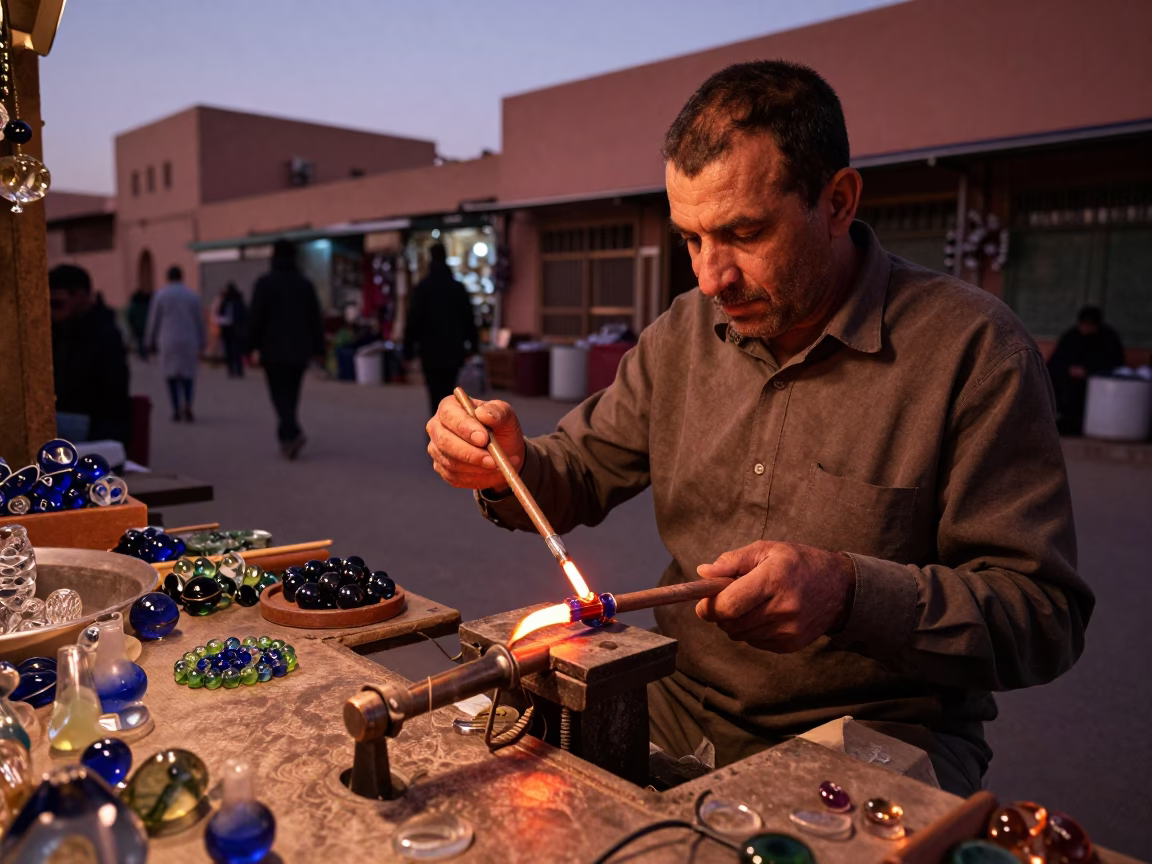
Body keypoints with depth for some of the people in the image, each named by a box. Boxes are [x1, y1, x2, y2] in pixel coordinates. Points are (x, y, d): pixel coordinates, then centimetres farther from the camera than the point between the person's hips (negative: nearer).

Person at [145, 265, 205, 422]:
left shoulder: (161, 295, 0)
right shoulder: (193, 295, 4)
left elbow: (153, 321, 3)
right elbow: (200, 322, 7)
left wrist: (151, 342, 11)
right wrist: (202, 344, 15)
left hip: (168, 341, -1)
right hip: (189, 341, 1)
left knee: (172, 375, 7)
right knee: (188, 374, 8)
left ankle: (176, 411, 3)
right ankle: (187, 403, -16)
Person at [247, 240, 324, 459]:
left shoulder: (265, 282, -5)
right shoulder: (305, 284, 6)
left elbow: (256, 318, -8)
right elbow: (315, 319, 5)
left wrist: (252, 346, -1)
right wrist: (318, 348, 9)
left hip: (274, 350, -4)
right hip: (299, 350, 4)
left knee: (280, 394, -1)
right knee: (291, 394, 13)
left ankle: (293, 433, -21)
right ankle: (285, 436, 20)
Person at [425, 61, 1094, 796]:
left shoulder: (973, 349, -13)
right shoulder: (683, 333, 5)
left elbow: (1047, 615, -13)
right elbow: (585, 473, 12)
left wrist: (852, 594, -30)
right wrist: (511, 467, -11)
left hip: (874, 740, -3)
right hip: (678, 710, 4)